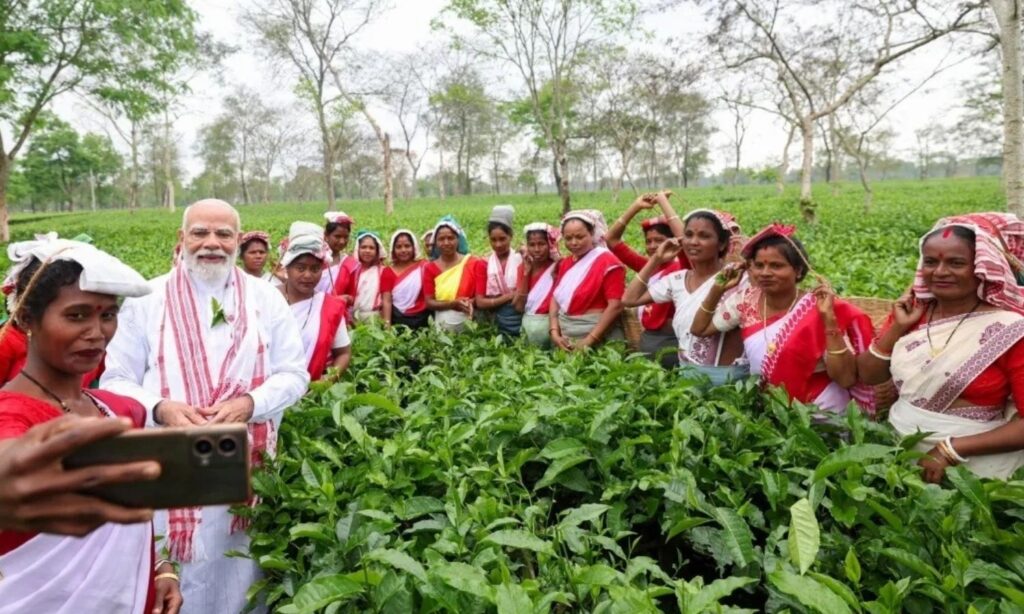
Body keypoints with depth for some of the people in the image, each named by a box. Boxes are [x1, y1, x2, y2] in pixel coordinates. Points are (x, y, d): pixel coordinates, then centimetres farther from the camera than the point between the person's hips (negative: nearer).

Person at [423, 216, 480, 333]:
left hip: (468, 319, -1)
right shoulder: (430, 268, 5)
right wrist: (453, 304, -15)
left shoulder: (474, 264, 0)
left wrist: (468, 303, -19)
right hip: (441, 321, 1)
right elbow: (429, 303, 0)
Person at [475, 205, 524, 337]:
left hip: (519, 318, -1)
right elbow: (480, 302, -4)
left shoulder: (521, 260, -2)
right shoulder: (483, 264, 3)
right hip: (495, 321, 1)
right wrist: (509, 296, -13)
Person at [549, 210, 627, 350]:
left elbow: (615, 306, -16)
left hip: (597, 335, -6)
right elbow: (555, 299, 9)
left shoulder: (608, 262, -9)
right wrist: (554, 333, -6)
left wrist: (589, 340, -19)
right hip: (565, 336, 6)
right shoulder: (565, 264, 12)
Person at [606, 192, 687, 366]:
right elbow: (612, 239, 9)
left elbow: (684, 238, -28)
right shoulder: (645, 266, 7)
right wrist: (636, 206, 2)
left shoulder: (681, 268, -8)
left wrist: (662, 200, -17)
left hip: (671, 341, -6)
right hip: (646, 340, 6)